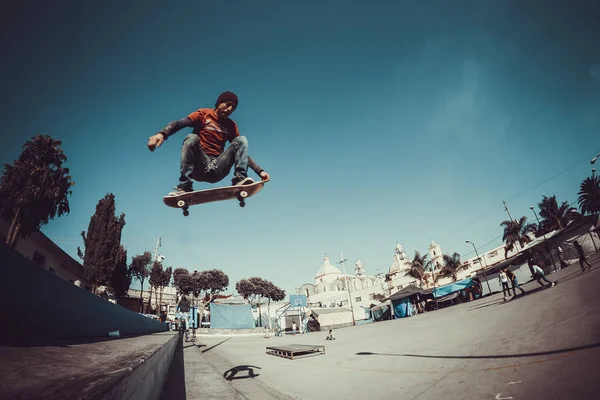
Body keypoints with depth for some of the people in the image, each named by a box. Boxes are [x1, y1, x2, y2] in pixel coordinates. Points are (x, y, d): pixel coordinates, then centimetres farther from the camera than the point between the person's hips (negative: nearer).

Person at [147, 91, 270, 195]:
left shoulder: (231, 126, 14)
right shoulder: (203, 114, 5)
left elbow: (242, 151, 13)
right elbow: (180, 123, -12)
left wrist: (259, 171, 0)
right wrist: (162, 133, -34)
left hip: (218, 170, 2)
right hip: (198, 167, -2)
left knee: (242, 139, -9)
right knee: (192, 138, -28)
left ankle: (239, 179, -27)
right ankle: (185, 187, -30)